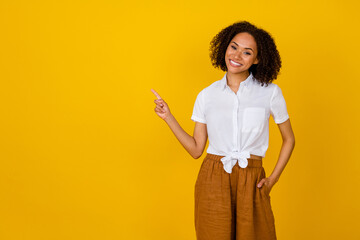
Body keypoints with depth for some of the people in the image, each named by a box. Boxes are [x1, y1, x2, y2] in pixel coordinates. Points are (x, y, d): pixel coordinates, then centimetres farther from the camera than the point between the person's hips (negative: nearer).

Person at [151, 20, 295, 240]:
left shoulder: (270, 92, -1)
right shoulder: (207, 96, 3)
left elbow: (289, 139, 10)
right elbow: (196, 149, 4)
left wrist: (273, 179, 1)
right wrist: (168, 117, -1)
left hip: (251, 182, -1)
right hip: (213, 181, 1)